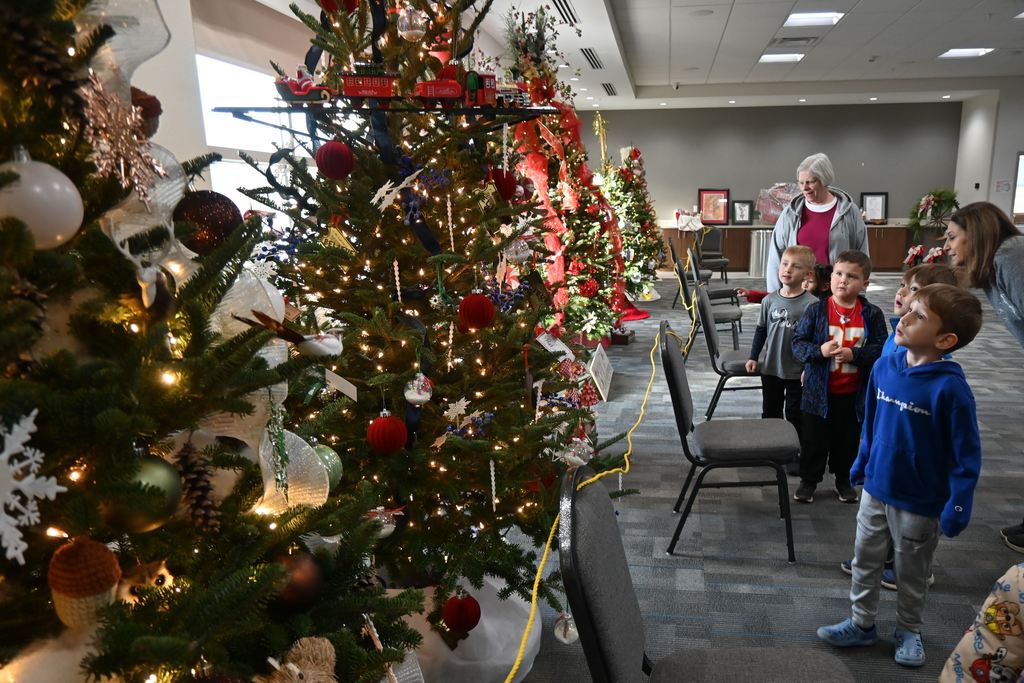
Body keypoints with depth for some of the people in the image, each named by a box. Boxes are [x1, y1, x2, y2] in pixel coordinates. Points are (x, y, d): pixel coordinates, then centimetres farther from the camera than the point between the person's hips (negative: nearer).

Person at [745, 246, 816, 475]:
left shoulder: (811, 303, -14)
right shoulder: (770, 300, -1)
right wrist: (753, 357, 8)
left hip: (797, 371, -4)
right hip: (770, 368, 4)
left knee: (795, 415, 9)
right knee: (770, 411, 18)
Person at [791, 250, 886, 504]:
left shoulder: (872, 314, -6)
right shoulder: (816, 310, -9)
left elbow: (881, 350, -8)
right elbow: (798, 343, -8)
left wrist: (853, 355, -23)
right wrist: (820, 351, -26)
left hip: (853, 393, 1)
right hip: (819, 390, -1)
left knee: (847, 439, 19)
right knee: (815, 439, 12)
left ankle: (844, 479, 40)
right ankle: (809, 479, 30)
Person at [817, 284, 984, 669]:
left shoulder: (950, 388, -24)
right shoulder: (884, 368, -7)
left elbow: (967, 454, -17)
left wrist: (957, 506, -17)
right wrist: (861, 464, 15)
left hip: (920, 503, -5)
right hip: (875, 489, 5)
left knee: (912, 571, 17)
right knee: (865, 560, 18)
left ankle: (909, 632, 40)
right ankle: (862, 624, 38)